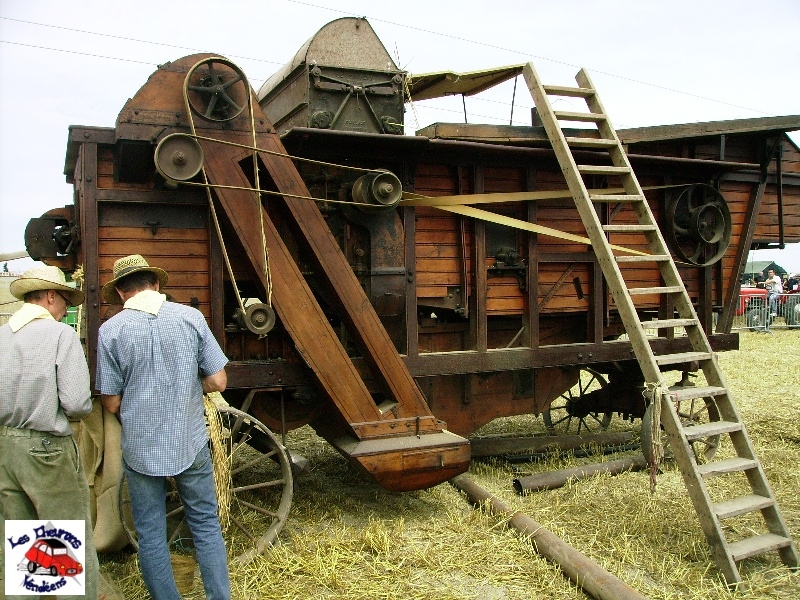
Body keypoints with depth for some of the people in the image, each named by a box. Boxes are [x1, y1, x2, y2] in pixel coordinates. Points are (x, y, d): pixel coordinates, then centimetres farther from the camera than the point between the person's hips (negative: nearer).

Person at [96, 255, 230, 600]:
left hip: (140, 449, -1)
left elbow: (112, 403, -4)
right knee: (206, 526, 15)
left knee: (150, 535, 14)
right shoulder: (191, 317, -6)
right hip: (190, 443, 1)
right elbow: (217, 382, -4)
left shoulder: (110, 330, -8)